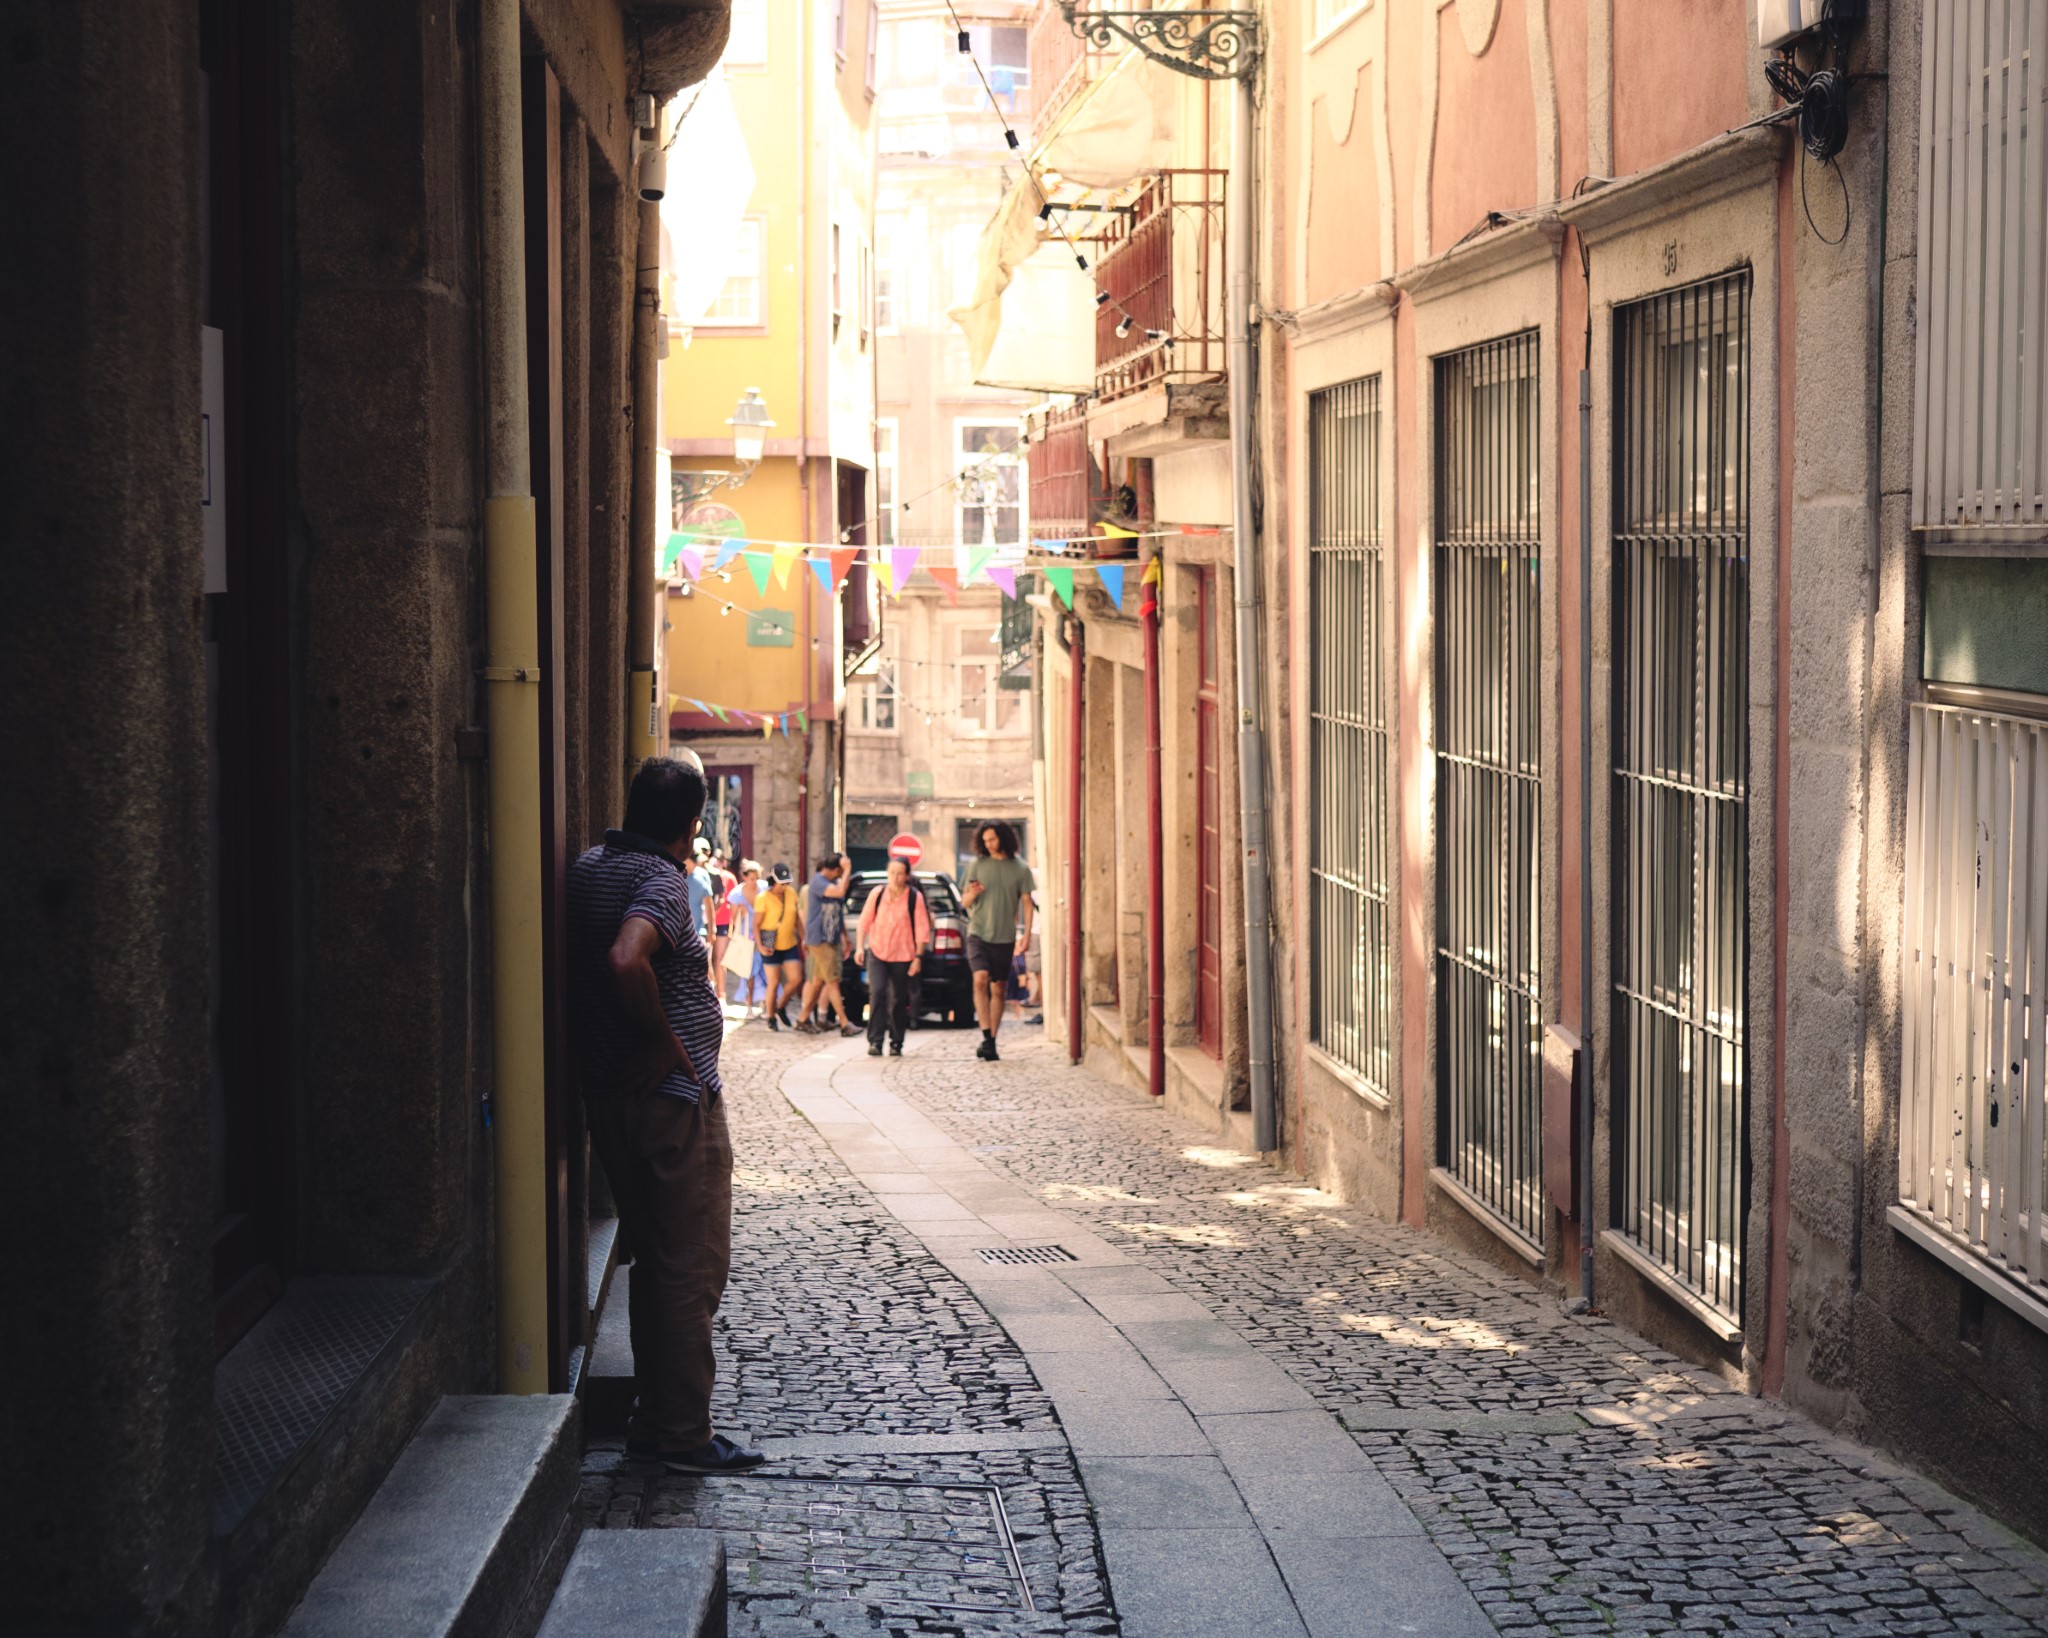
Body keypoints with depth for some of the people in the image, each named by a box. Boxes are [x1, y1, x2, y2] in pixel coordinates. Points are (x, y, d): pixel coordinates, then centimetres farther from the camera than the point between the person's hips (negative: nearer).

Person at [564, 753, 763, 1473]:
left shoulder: (589, 867, 10)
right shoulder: (663, 881, -18)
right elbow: (627, 960, -36)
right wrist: (664, 1042, -21)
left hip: (611, 1092, 9)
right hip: (673, 1094, -9)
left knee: (654, 1258, 18)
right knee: (693, 1267, -2)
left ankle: (657, 1417, 25)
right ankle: (680, 1431, 2)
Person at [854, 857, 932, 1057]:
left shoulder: (915, 897, -5)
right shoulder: (877, 894, -2)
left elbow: (922, 930, -2)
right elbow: (864, 922, 5)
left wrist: (918, 956, -5)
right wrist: (859, 947, -3)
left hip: (903, 956, 0)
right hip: (877, 953, 0)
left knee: (899, 1001, 6)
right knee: (877, 992, -16)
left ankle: (896, 1044, 19)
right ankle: (875, 1041, -15)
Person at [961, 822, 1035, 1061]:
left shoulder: (1020, 868, 3)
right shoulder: (977, 865, 4)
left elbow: (1027, 902, 6)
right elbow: (964, 902, 8)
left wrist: (1026, 934, -2)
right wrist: (972, 894, -15)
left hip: (1004, 938, 1)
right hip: (978, 933, -1)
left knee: (998, 989, 6)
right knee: (980, 979, -20)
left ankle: (992, 1041, 13)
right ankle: (986, 1037, -23)